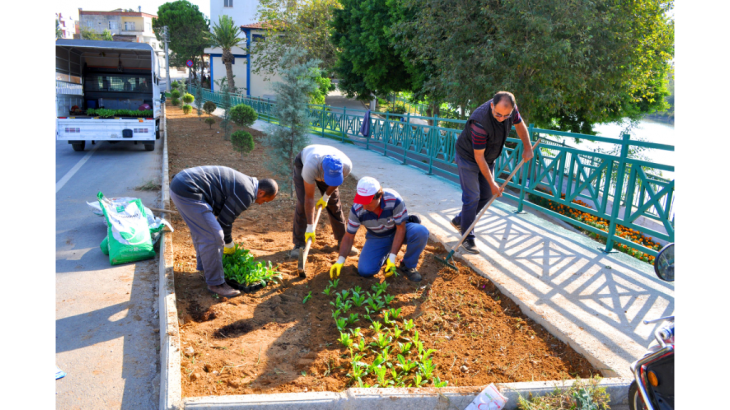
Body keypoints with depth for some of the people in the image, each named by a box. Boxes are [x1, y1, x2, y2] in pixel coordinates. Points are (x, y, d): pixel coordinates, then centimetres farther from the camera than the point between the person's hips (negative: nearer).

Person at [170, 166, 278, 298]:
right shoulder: (246, 194, -12)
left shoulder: (244, 182, 19)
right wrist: (229, 244, 13)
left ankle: (204, 266, 45)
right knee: (213, 237, -8)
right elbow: (225, 220, -5)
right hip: (187, 191, -11)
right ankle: (215, 283, 3)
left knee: (201, 230, 27)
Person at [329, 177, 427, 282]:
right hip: (377, 238, 2)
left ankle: (407, 266, -9)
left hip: (398, 232, -1)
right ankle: (384, 256, 15)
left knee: (421, 232, -34)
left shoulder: (394, 200, -34)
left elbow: (401, 229, -25)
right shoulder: (357, 209, -26)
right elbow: (349, 237, -14)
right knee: (365, 271, -18)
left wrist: (392, 258, -29)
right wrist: (340, 260, -24)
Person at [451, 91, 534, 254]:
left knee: (487, 194, 9)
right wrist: (492, 183, -26)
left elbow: (520, 125, 8)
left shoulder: (510, 109, -17)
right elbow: (479, 157, -30)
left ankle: (459, 221, 27)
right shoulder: (480, 122, -38)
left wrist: (528, 148, 3)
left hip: (488, 158, 7)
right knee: (472, 197, -10)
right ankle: (467, 238, 1)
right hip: (468, 157, -7)